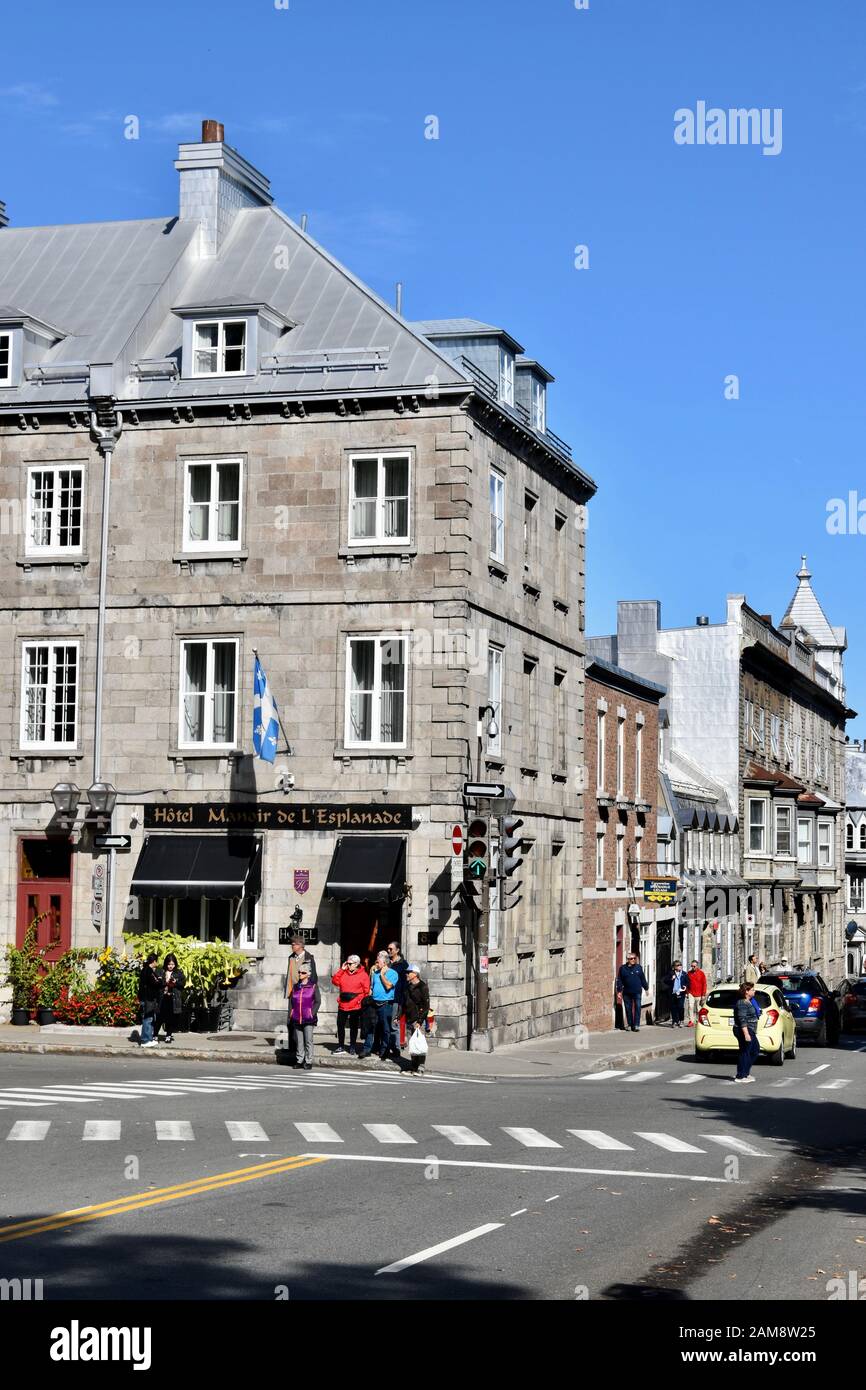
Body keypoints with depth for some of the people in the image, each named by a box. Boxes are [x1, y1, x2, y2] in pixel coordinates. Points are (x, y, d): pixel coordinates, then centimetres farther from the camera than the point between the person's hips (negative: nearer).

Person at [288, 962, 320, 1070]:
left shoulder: (313, 986, 0)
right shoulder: (296, 987, 13)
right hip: (297, 1019, 4)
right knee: (299, 1041, 8)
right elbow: (292, 1002, 16)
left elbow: (318, 1001, -2)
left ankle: (308, 1062, 2)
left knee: (308, 1041, -3)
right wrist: (290, 1015, 8)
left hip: (308, 1019, -4)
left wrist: (312, 1013, -11)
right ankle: (299, 1060, 16)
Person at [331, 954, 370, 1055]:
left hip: (355, 1007, -4)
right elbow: (335, 982, 0)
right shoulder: (344, 973, 9)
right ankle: (341, 1046, 17)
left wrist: (359, 1001, -11)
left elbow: (366, 991, -5)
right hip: (342, 1005, 4)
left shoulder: (363, 975, -4)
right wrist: (341, 969, -2)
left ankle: (352, 1047, 16)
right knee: (340, 1025, 7)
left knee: (353, 1027, 6)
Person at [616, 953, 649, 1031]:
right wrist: (619, 991, 0)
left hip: (637, 992, 0)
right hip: (627, 993, 0)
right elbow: (619, 981, 4)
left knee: (637, 1008, -8)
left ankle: (636, 1025, -7)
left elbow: (643, 979, 13)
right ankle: (629, 1024, 15)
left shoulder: (639, 967, 6)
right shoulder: (622, 968, 3)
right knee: (628, 1009, 5)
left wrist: (646, 988, 15)